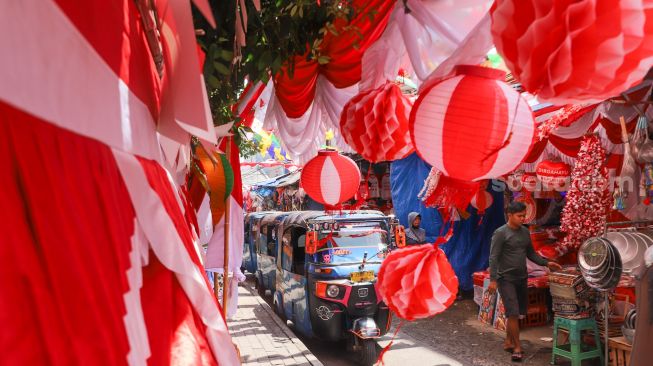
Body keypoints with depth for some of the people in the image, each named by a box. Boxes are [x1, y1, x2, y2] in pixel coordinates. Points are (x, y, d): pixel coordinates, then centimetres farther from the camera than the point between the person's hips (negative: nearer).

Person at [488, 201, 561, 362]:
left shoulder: (525, 232, 8)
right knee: (513, 313, -7)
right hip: (506, 279, -7)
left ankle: (508, 342, 26)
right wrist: (493, 279, -20)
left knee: (516, 313, 12)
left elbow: (530, 253, 17)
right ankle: (517, 346, 4)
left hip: (522, 278, 7)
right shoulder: (500, 233, -13)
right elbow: (493, 258, -15)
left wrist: (546, 263, 5)